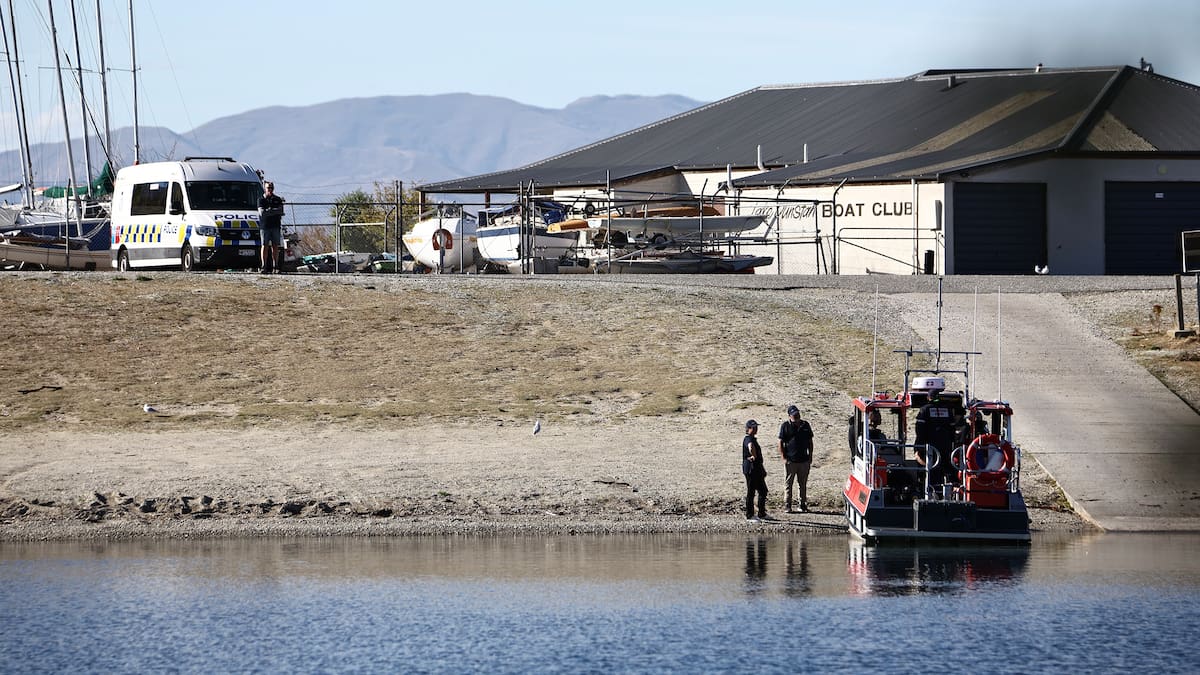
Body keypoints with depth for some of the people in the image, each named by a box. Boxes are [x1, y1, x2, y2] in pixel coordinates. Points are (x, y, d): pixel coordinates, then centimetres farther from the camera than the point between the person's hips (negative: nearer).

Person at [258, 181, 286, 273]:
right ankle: (264, 267, -3)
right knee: (265, 246, -3)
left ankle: (275, 267, 3)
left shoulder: (277, 199, 12)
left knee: (275, 246, 1)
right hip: (265, 226, -2)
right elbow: (262, 213, -8)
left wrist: (269, 210, -9)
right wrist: (275, 211, -8)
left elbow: (281, 211, 1)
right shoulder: (261, 200, 5)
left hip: (275, 226, 2)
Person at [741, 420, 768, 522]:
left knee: (763, 491, 15)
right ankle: (750, 516, 3)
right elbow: (751, 447, -40)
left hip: (757, 470, 10)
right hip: (750, 470, -10)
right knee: (751, 493, -3)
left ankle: (762, 514, 24)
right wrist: (754, 457, -22)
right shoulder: (748, 439, -15)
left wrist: (763, 470, 25)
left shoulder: (753, 439, 17)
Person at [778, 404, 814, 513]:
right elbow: (781, 443, -2)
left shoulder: (805, 425, 9)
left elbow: (810, 442, 16)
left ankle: (803, 505, 18)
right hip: (790, 461, -3)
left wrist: (810, 457, 11)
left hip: (804, 460, 3)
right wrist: (784, 458, -9)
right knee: (788, 484, 0)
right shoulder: (785, 426, -2)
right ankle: (787, 506, 3)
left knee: (803, 484, 10)